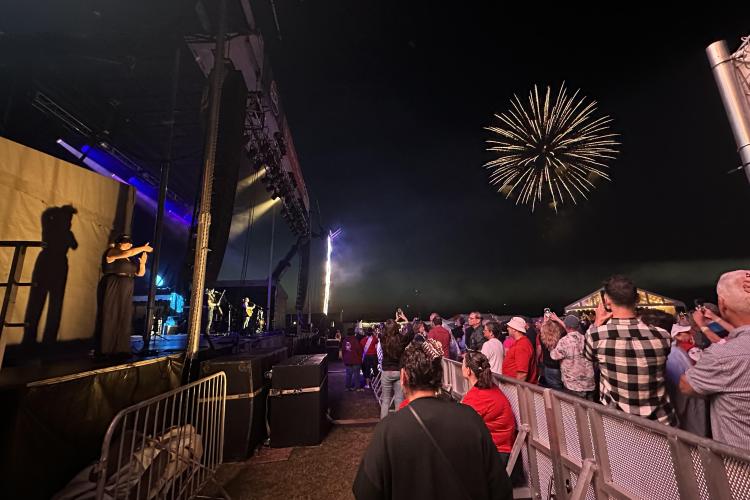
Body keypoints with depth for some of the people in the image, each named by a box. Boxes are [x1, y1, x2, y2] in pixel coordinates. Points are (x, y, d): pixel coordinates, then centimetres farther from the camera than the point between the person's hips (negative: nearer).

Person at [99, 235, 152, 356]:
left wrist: (142, 262, -3)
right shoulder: (112, 252, -2)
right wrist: (143, 248, -17)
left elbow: (140, 273, 13)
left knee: (124, 321, 6)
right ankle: (107, 350, 2)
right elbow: (127, 253, -22)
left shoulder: (130, 259, 16)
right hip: (113, 290, -7)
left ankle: (120, 349, 12)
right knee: (110, 319, -4)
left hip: (126, 293, 7)